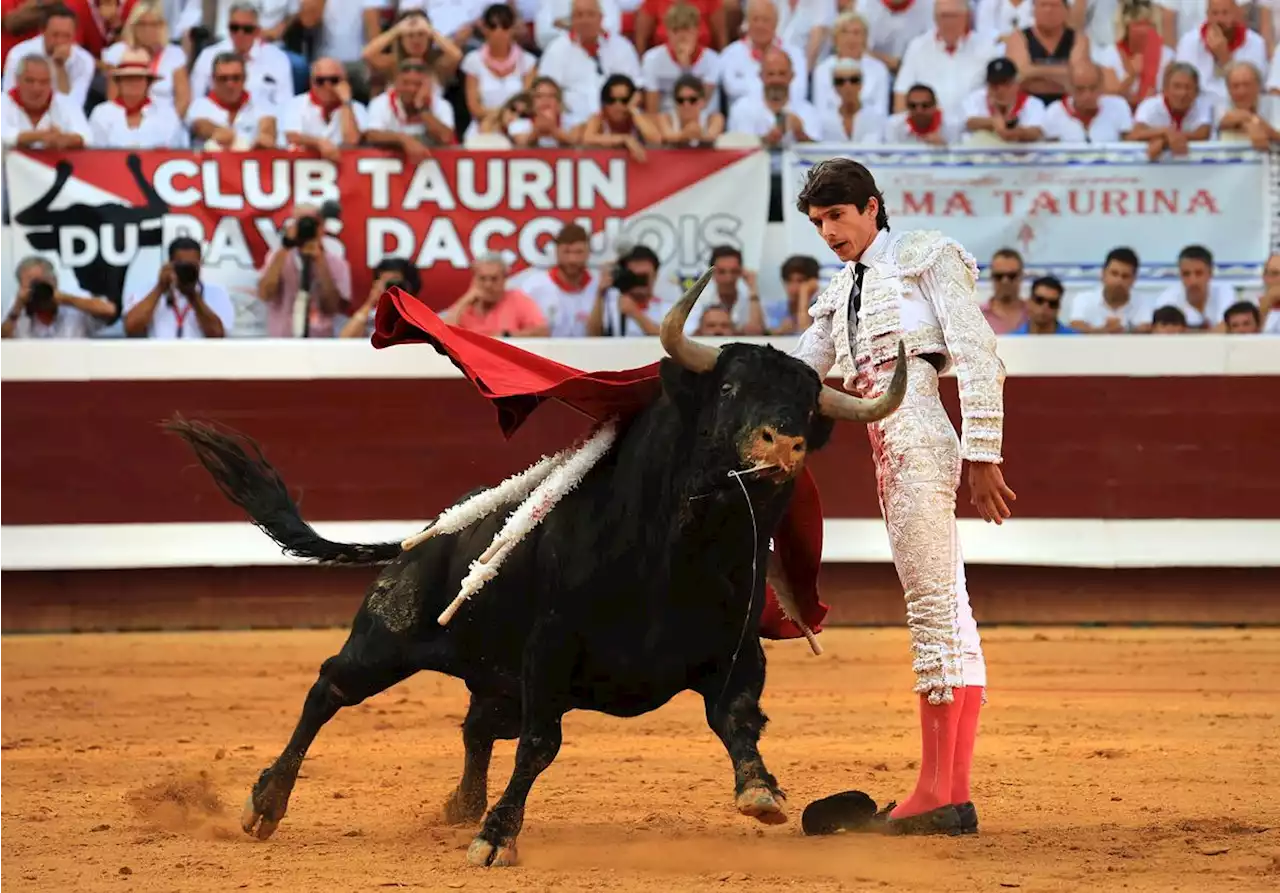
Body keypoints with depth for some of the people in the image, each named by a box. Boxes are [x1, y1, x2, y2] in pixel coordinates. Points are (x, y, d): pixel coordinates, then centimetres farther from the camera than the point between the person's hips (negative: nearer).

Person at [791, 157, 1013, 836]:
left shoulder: (925, 256, 5)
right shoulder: (842, 295, 26)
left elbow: (978, 357, -3)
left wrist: (982, 455, -11)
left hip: (918, 440, -8)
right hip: (892, 455, 8)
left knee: (932, 607, -10)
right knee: (947, 614, 7)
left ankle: (934, 796, -12)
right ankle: (955, 795, 5)